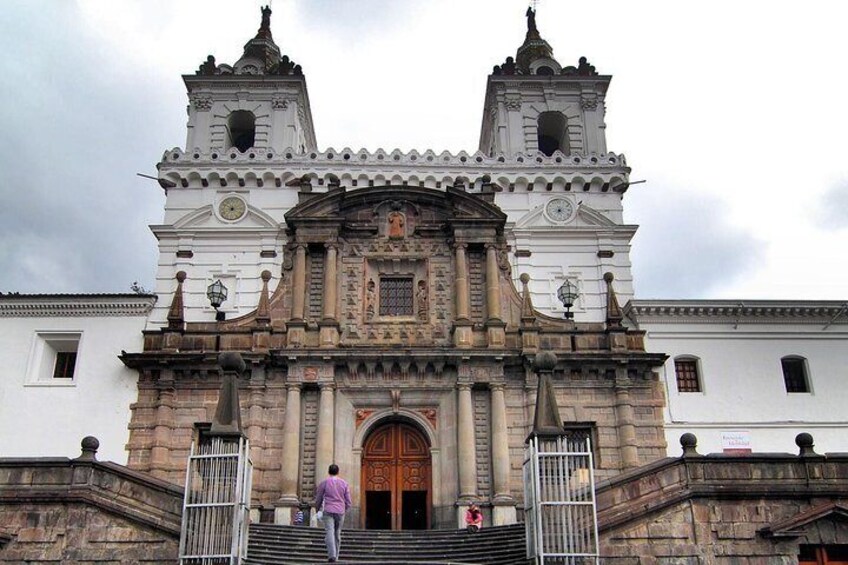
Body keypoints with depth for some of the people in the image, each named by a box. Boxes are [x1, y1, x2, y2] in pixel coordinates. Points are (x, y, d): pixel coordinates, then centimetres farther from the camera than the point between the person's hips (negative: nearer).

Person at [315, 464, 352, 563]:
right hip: (340, 511, 2)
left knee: (329, 532, -8)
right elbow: (348, 501, 8)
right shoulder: (344, 483, 6)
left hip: (328, 511, -2)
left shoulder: (323, 483, 2)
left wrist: (318, 509, 27)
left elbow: (318, 499, 8)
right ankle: (336, 557, 15)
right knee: (337, 534, 12)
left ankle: (332, 555, -23)